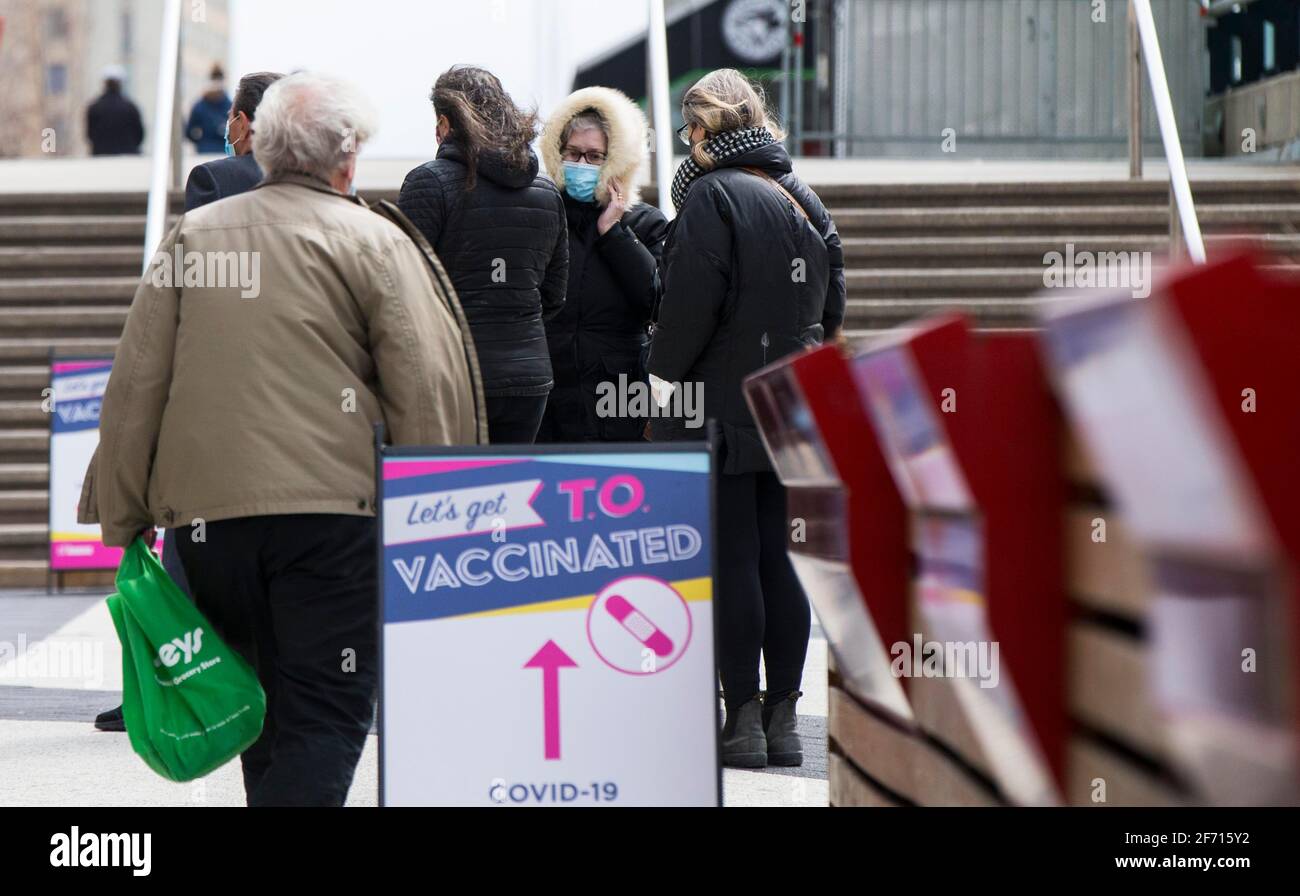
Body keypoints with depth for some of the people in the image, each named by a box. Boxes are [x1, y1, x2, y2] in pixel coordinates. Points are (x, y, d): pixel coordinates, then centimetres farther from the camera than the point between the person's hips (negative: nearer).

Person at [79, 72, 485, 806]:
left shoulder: (192, 235, 12)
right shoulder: (370, 239, 0)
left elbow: (136, 382, 9)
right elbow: (425, 387, -6)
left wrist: (124, 516, 13)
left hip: (204, 506, 4)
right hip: (330, 505, -4)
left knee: (266, 718, 18)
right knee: (327, 717, -5)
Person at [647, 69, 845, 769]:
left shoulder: (713, 195, -11)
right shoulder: (804, 198, 11)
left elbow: (690, 300, -16)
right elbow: (832, 306, 14)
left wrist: (664, 377, -6)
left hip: (722, 406, -7)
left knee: (731, 561, -3)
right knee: (775, 559, 10)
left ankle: (742, 721, -3)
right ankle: (783, 720, 11)